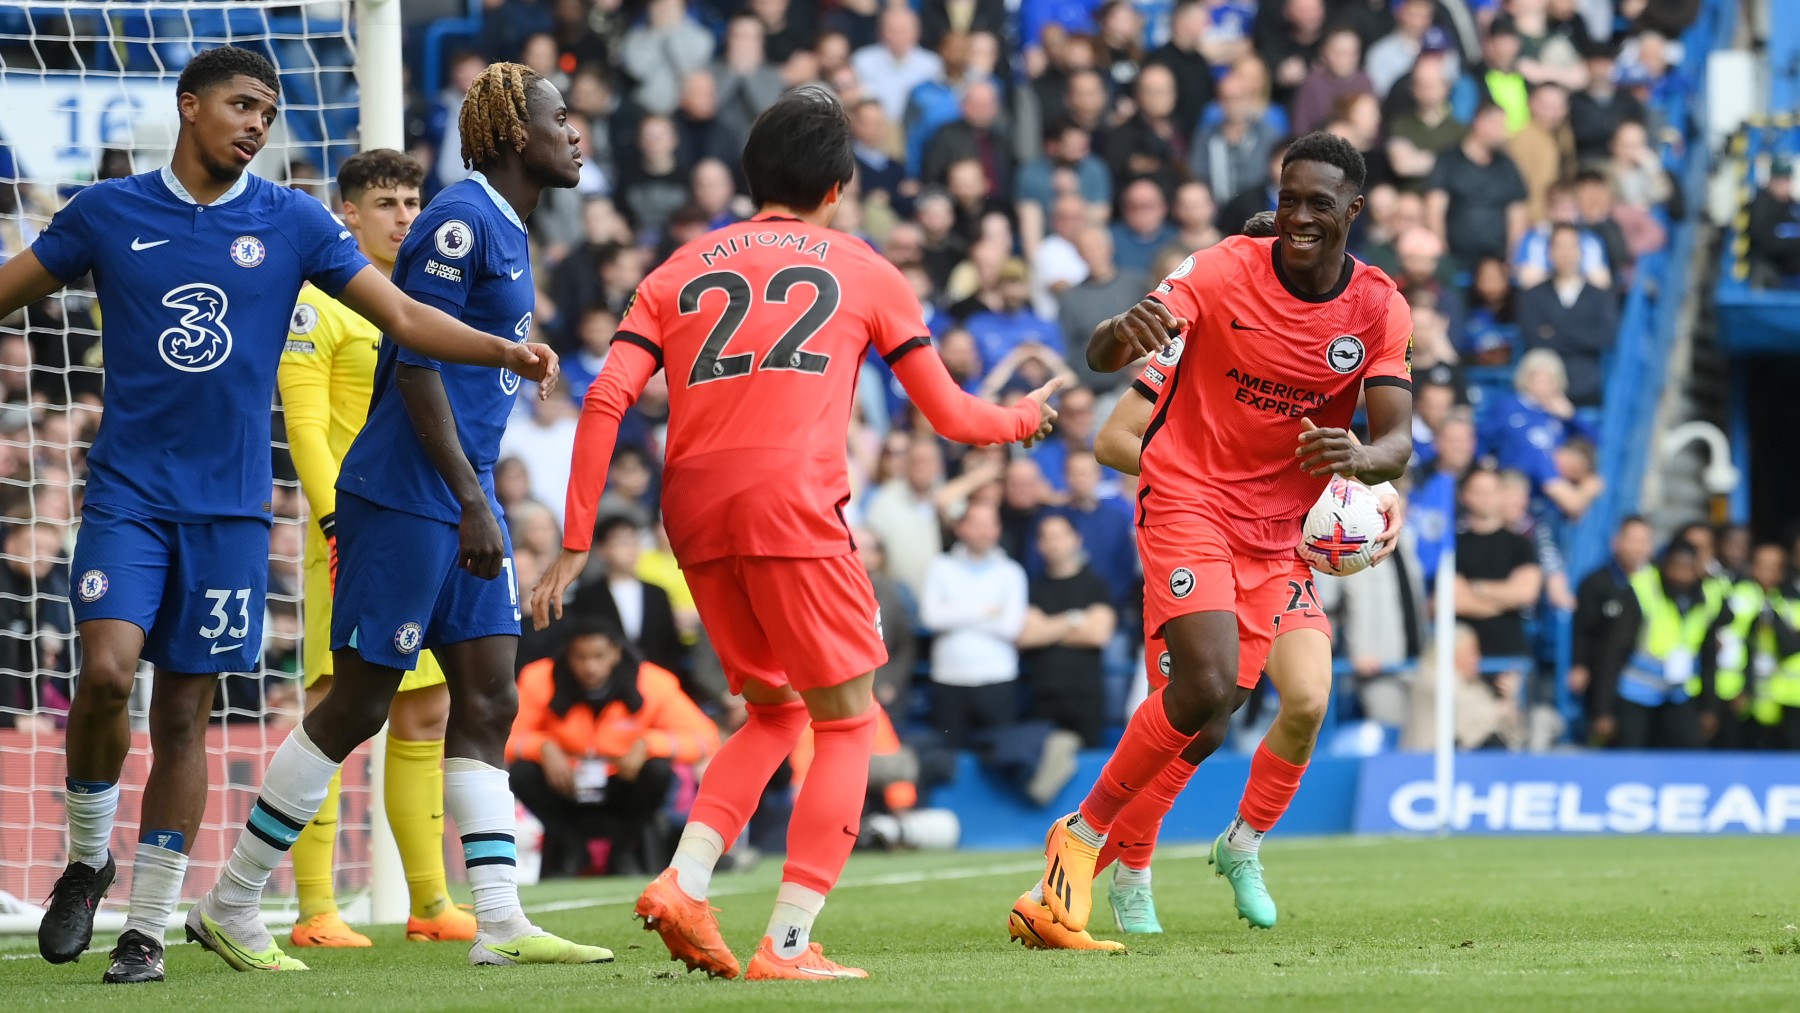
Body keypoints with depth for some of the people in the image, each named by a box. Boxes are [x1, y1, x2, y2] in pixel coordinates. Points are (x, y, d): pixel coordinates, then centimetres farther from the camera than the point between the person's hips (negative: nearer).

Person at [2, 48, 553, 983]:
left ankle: (149, 928, 10)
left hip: (229, 508, 1)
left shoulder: (293, 223, 4)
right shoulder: (107, 213, 3)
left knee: (184, 713, 2)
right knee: (106, 670, -19)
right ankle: (87, 858, 6)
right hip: (127, 493, -1)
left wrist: (505, 351, -11)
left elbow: (403, 317, 3)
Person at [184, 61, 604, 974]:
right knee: (358, 706, -4)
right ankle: (229, 907, 6)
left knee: (488, 702, 3)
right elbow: (416, 363, -18)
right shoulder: (461, 221, -14)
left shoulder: (502, 230, 16)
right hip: (405, 496, -10)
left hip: (462, 500, 10)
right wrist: (471, 502, -22)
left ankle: (500, 922, 0)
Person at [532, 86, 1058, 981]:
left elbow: (605, 399, 7)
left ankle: (683, 882, 2)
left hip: (693, 514, 5)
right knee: (848, 720, 6)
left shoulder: (681, 270, 20)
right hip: (790, 504, -4)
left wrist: (576, 544, 7)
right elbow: (949, 415, 18)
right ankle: (788, 943, -6)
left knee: (774, 711, 22)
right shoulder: (863, 273, 14)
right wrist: (1025, 417, 39)